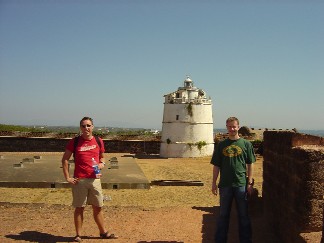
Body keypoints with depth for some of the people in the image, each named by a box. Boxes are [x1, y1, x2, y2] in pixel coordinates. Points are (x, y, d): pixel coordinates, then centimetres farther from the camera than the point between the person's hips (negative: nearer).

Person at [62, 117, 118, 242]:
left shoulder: (98, 141, 6)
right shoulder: (74, 142, -3)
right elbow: (65, 159, 0)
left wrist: (102, 163, -3)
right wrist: (67, 178, -5)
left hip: (95, 179, 3)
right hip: (79, 180, -3)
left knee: (98, 207, 12)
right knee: (79, 208, 5)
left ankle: (103, 232, 25)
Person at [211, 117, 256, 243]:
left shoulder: (246, 144, 1)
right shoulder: (221, 145, 4)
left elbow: (250, 165, 3)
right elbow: (216, 166, 6)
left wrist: (250, 183, -2)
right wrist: (214, 183, 2)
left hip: (241, 184, -1)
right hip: (225, 184, 1)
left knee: (243, 215, 9)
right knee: (223, 214, 11)